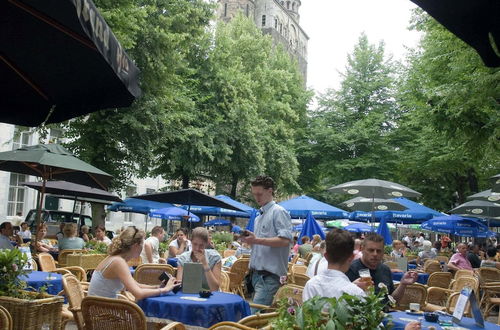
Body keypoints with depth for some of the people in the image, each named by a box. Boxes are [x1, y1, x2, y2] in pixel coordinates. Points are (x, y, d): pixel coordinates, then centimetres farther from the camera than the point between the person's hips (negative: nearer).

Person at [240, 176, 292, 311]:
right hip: (257, 273, 9)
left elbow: (285, 240, -20)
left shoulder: (278, 212, -7)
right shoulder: (259, 217, 21)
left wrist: (257, 240, -20)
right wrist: (250, 238, 10)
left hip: (270, 276, -9)